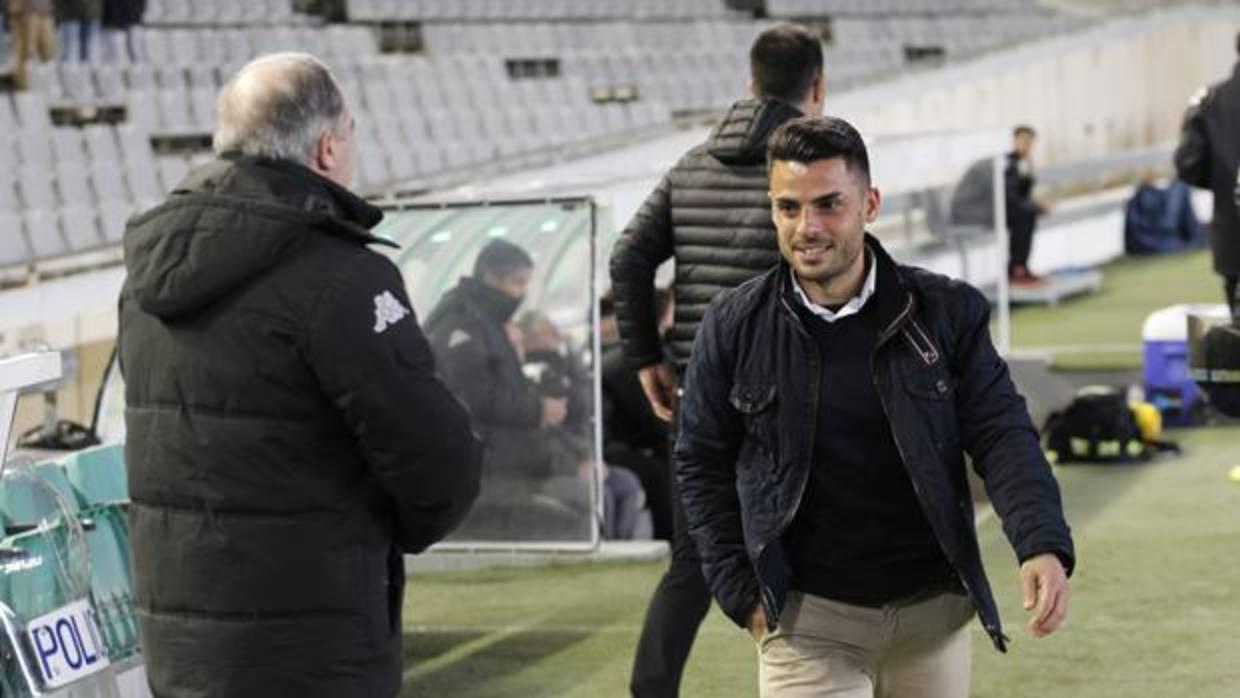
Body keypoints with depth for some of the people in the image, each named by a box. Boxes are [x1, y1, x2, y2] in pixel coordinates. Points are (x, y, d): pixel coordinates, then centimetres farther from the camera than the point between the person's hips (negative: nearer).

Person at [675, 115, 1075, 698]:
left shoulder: (945, 313, -4)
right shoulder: (735, 326, -3)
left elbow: (1002, 434, -6)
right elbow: (702, 464, 6)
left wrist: (1043, 546, -23)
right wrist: (741, 594, 0)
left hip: (931, 613, 2)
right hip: (806, 620, -2)